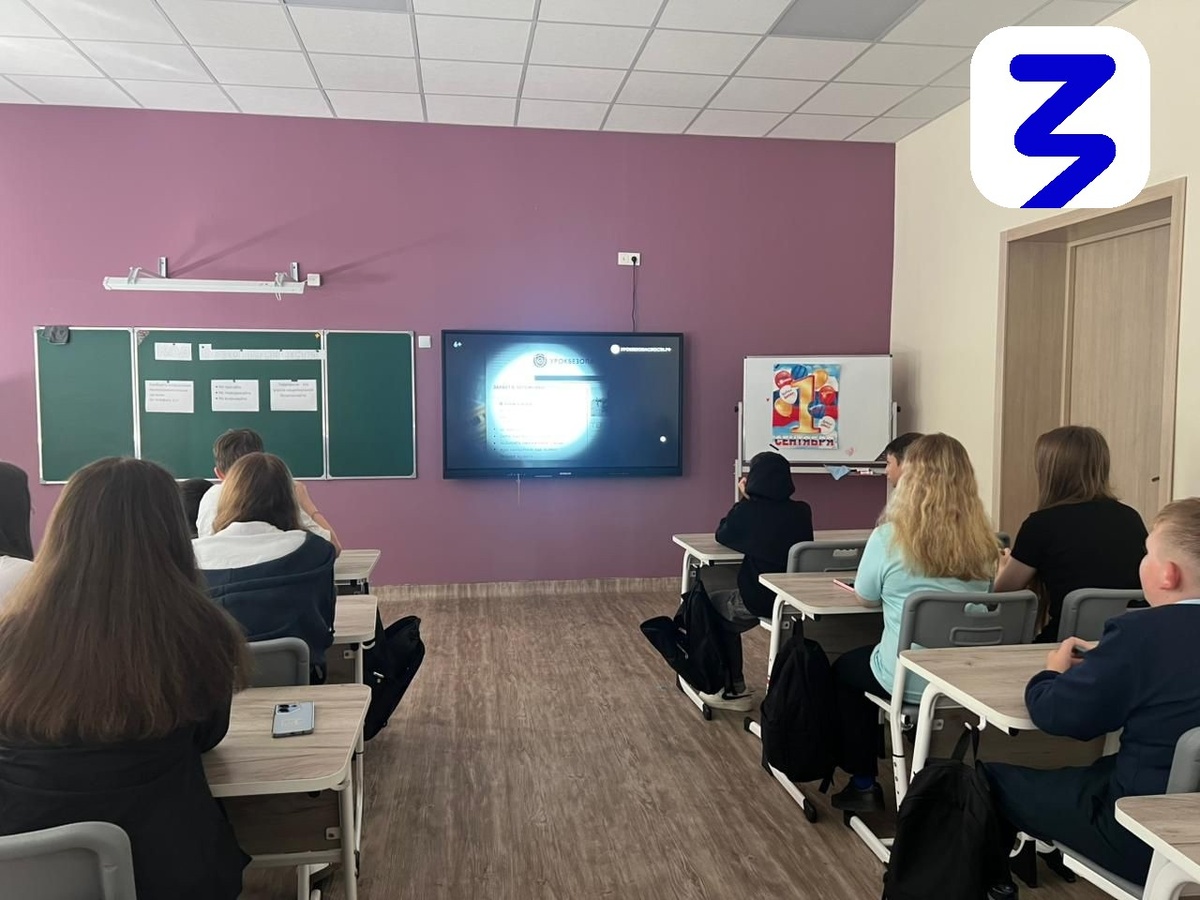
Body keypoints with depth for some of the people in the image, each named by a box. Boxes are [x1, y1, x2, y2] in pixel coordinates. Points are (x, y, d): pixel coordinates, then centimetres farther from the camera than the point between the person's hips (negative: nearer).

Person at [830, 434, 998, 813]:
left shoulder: (889, 538, -17)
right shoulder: (983, 542, -6)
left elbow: (866, 597, -2)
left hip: (909, 681, -4)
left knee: (843, 668, 27)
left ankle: (863, 784, 31)